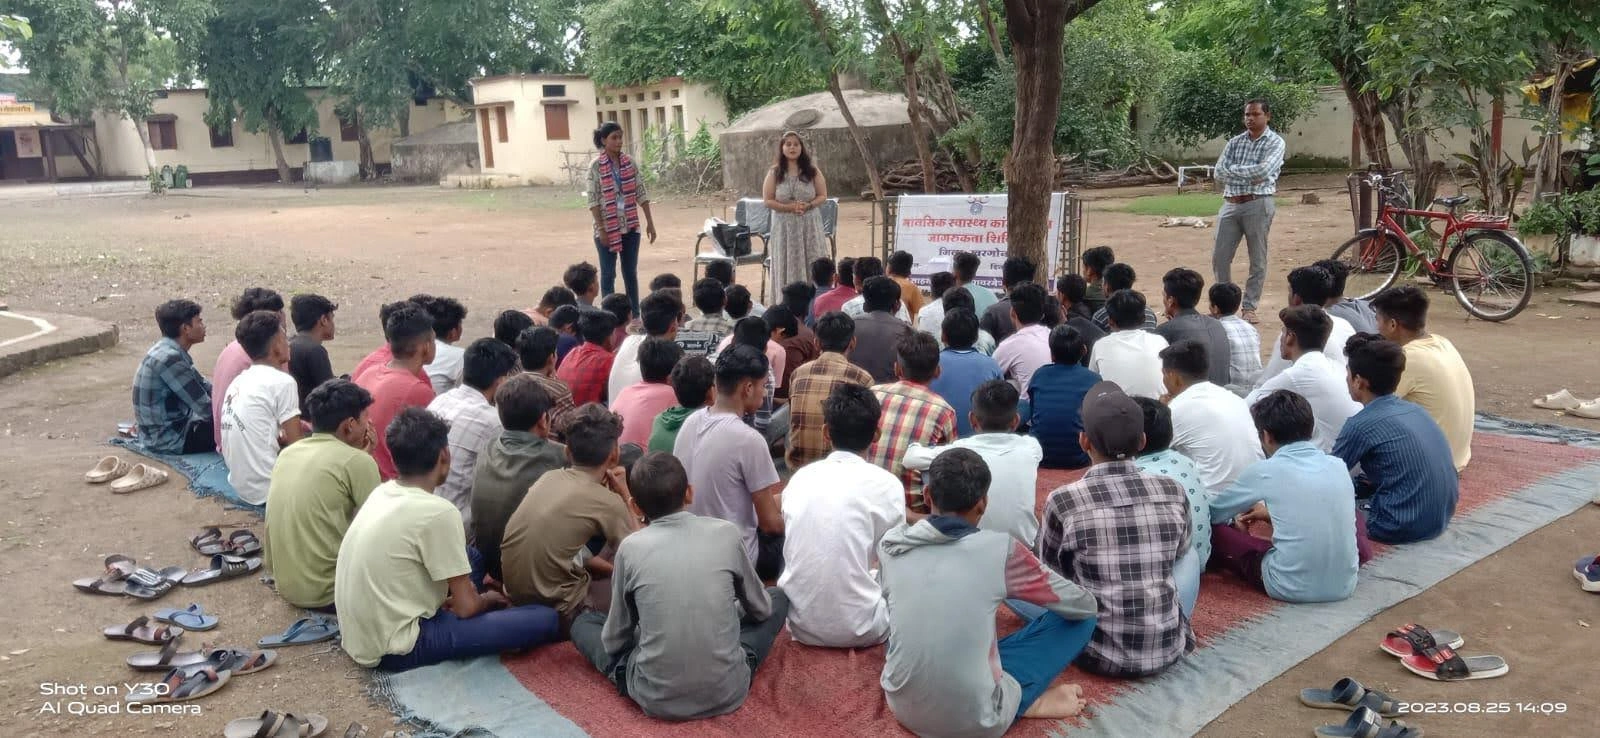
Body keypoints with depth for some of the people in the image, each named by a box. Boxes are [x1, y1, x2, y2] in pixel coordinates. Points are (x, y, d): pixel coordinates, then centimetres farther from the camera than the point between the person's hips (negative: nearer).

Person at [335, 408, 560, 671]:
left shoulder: (381, 493, 4)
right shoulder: (437, 511, -19)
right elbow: (466, 607, -12)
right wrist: (488, 600, 9)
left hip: (359, 635, 9)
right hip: (394, 650, -9)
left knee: (469, 557, 24)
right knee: (545, 619, -12)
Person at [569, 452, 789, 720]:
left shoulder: (630, 547, -4)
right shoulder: (726, 533, -3)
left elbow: (614, 639, 6)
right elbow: (760, 608, 13)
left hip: (656, 698, 0)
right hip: (727, 692, 0)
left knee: (583, 622, 24)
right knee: (777, 598, 23)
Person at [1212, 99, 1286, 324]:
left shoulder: (1275, 142, -1)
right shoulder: (1235, 142, 12)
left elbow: (1263, 170, -18)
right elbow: (1218, 173, 1)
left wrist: (1233, 170, -8)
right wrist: (1249, 176, -10)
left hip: (1257, 205, -4)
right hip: (1231, 204, 4)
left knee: (1257, 260, 1)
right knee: (1220, 257, 3)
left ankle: (1250, 307, 10)